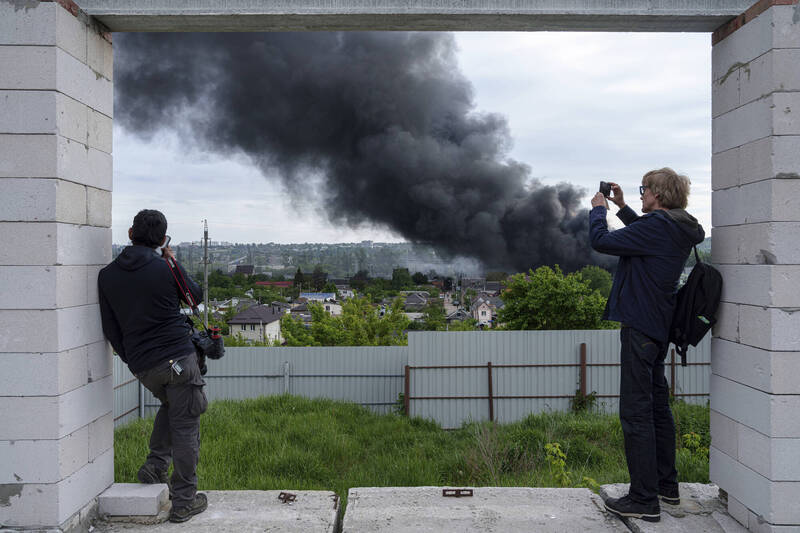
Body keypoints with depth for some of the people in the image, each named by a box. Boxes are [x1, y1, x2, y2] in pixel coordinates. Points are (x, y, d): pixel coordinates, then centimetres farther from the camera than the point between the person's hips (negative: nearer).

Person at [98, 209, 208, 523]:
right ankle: (184, 501, 10)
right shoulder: (164, 269, -10)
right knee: (185, 427, 4)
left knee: (170, 404, 32)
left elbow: (110, 329, 9)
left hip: (142, 367, 6)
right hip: (177, 358, -5)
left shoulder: (107, 275, 4)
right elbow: (196, 296, 10)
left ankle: (155, 467, 24)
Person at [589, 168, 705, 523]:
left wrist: (598, 209, 0)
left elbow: (601, 241, -17)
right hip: (659, 327, 10)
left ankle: (645, 500, -1)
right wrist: (621, 207, 25)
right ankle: (666, 486, 30)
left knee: (636, 413, -6)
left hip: (640, 327, -10)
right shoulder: (678, 230, 11)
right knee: (657, 406, 18)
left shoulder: (657, 225, -18)